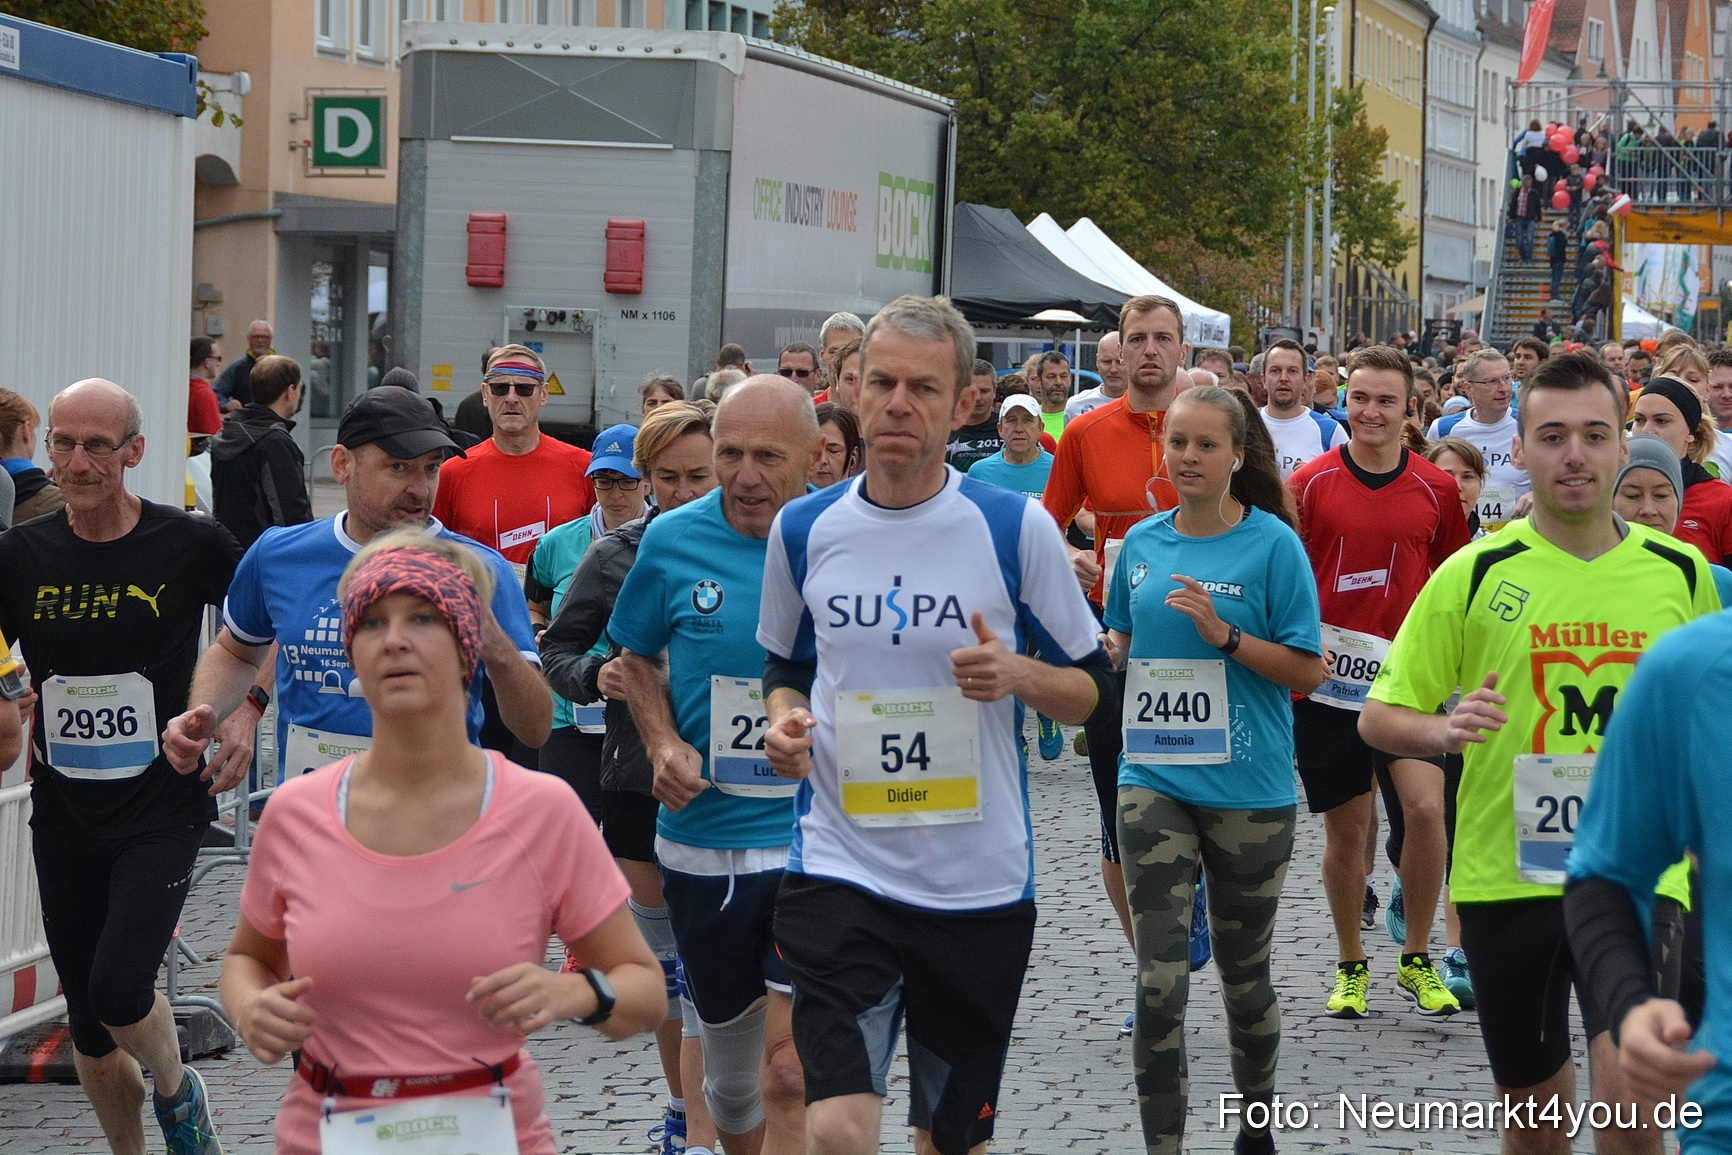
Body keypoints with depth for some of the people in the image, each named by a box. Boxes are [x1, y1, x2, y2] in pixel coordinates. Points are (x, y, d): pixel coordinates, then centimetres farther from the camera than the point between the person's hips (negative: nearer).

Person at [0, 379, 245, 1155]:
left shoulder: (189, 545, -8)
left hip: (164, 809, -3)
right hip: (64, 819, 3)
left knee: (119, 987, -18)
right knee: (88, 1027, 9)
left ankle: (177, 1092, 13)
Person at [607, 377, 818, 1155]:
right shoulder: (674, 541, -2)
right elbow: (636, 657, 14)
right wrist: (663, 744, -4)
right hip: (703, 843, 3)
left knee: (791, 1071, -13)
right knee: (730, 1076, 16)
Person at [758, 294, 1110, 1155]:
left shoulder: (1016, 528, -4)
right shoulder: (803, 528, 2)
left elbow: (1093, 688, 3)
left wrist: (1018, 675, -17)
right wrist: (785, 720, -3)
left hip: (981, 882, 0)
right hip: (840, 868, 0)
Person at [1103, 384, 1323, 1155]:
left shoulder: (1272, 543, -7)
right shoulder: (1142, 544, 5)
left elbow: (1307, 671, -8)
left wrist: (1225, 635, -19)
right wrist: (1097, 642, -3)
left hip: (1248, 789, -2)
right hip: (1154, 781, 2)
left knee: (1244, 974, 13)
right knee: (1159, 983, -6)